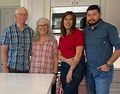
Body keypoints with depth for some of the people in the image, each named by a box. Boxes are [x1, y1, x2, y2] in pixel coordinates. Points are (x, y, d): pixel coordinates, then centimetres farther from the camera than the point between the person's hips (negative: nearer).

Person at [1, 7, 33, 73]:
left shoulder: (31, 31, 6)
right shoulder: (9, 30, -2)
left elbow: (32, 51, 11)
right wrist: (4, 67, -9)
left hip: (26, 69, 3)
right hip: (12, 68, -2)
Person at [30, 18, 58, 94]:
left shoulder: (53, 41, 2)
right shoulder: (33, 40, 9)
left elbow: (55, 58, 2)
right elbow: (31, 56, 13)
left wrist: (55, 73, -3)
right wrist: (29, 71, 9)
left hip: (48, 74, -2)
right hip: (34, 73, 2)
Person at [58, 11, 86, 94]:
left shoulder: (78, 33, -6)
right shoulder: (62, 37, 13)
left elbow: (79, 54, -12)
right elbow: (59, 55, 11)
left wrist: (70, 71, -12)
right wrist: (66, 60, -11)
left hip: (77, 66, -6)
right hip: (64, 66, 6)